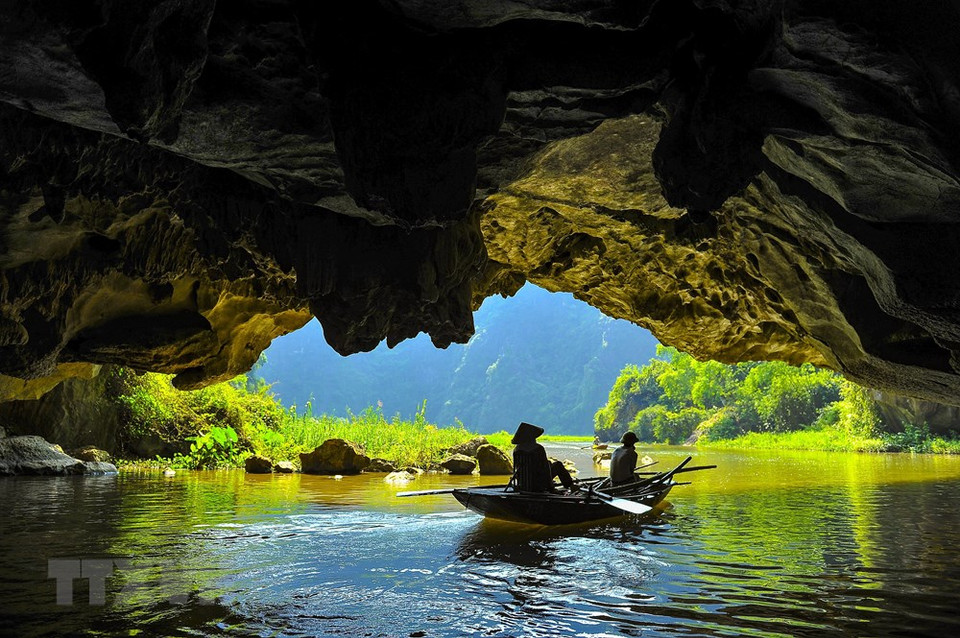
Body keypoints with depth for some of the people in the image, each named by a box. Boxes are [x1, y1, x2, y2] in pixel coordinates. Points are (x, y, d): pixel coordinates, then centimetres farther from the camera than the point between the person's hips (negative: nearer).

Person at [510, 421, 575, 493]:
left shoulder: (516, 450, -4)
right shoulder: (538, 449, -19)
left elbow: (517, 467, 8)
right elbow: (545, 468, -14)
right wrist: (550, 487, -2)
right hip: (538, 486, -5)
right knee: (557, 464, 18)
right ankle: (570, 485, 35)